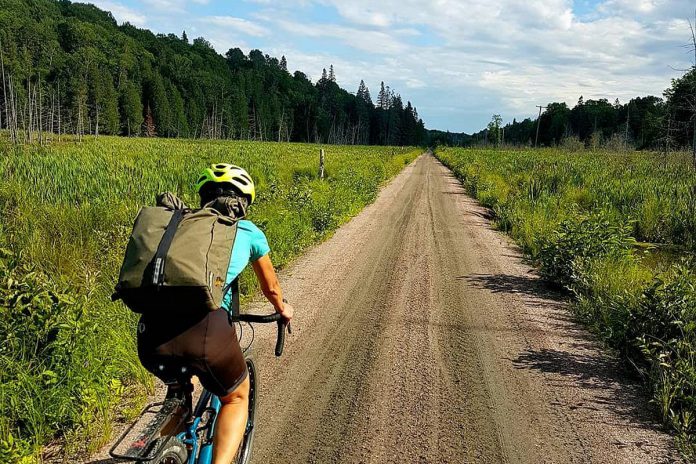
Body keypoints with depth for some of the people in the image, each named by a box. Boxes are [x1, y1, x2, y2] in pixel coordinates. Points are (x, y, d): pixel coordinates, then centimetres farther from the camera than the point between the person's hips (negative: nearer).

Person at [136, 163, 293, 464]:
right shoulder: (249, 232, 19)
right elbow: (270, 287, 35)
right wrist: (282, 309, 56)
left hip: (151, 332, 4)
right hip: (206, 327, -4)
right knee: (237, 396, 26)